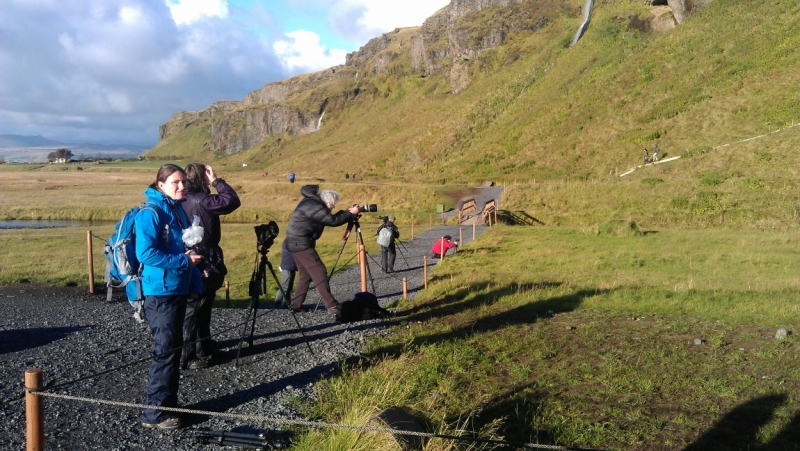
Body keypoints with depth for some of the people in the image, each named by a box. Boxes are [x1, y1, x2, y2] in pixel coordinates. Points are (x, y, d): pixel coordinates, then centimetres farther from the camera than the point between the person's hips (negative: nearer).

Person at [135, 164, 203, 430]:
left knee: (174, 348, 15)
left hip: (178, 289, 9)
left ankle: (169, 402, 26)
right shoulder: (151, 213, -13)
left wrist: (195, 284, 13)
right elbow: (145, 253, -22)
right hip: (160, 291, -9)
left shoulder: (178, 210, 12)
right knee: (166, 350, -5)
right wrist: (183, 261, -19)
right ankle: (154, 413, 5)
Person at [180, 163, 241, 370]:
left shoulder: (183, 201, 6)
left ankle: (203, 349, 32)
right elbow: (233, 201, -21)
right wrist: (216, 180, -13)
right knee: (193, 311, -1)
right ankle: (187, 357, 7)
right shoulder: (200, 200, -20)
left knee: (201, 309, 20)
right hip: (204, 265, -9)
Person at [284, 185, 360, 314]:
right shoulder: (313, 206, -19)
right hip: (300, 243, -11)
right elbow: (332, 221, -22)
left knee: (306, 274, 15)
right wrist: (350, 213, -13)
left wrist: (345, 212, 10)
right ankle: (331, 305, -12)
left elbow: (328, 219, 19)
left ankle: (296, 304, 18)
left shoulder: (312, 202, 12)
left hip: (298, 243, 11)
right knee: (319, 272, -11)